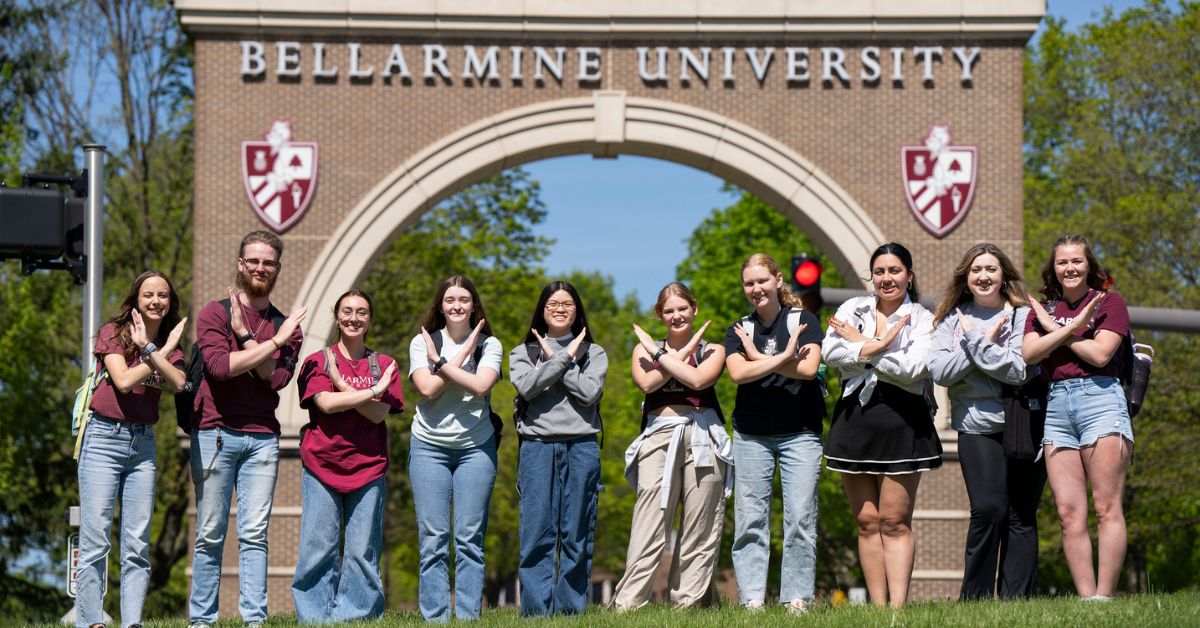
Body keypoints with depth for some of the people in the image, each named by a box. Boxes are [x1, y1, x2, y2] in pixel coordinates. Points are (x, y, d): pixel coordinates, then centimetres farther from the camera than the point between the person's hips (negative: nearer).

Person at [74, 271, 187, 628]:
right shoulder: (113, 332, 1)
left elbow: (179, 383, -8)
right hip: (104, 436, -4)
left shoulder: (169, 345, 13)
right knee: (94, 539, -8)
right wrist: (161, 352, -5)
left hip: (143, 442, 4)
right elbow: (123, 381, -13)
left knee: (138, 545, 0)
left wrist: (149, 349, -15)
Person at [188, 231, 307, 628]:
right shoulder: (215, 313, 4)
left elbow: (276, 378, -3)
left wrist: (246, 336, -8)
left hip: (262, 439, 3)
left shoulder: (286, 326, 13)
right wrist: (273, 342, -11)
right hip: (215, 433, -2)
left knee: (255, 534, -1)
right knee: (210, 534, 0)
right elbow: (220, 365, -13)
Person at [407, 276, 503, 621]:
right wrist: (461, 356, -10)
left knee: (470, 538, -1)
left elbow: (481, 386, -14)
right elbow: (428, 388, -11)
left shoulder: (489, 344, 4)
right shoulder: (422, 342, 4)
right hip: (429, 447, 0)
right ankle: (435, 618, 0)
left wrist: (441, 362, -13)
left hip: (476, 447, 0)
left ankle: (468, 616, 1)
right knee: (433, 538, -3)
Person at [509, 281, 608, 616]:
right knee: (537, 530, -5)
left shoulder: (594, 353, 14)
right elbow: (526, 387, -6)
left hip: (581, 447, 0)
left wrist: (552, 358, -1)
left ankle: (571, 607, 4)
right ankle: (535, 609, -3)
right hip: (537, 446, 0)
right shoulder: (523, 353, 15)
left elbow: (590, 393, -4)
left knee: (576, 531, 0)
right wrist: (564, 357, -4)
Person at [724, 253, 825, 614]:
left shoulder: (803, 320, 4)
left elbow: (809, 368, -11)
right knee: (750, 520, -1)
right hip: (751, 436, 2)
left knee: (800, 518, -4)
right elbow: (737, 373, -8)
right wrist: (783, 358, -15)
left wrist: (758, 357, -7)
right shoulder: (738, 331, 10)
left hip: (800, 434, -2)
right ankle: (752, 598, 0)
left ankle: (797, 598, 0)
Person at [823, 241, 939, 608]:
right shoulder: (852, 310, 11)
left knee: (894, 522, -6)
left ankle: (897, 605, -9)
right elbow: (831, 354, -5)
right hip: (854, 421, 3)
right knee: (867, 522, 3)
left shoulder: (922, 320, 4)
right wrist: (880, 344, -12)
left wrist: (861, 344, -6)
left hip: (901, 423, -3)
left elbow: (913, 369, -13)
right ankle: (877, 606, 5)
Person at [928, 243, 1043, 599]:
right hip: (977, 426, 0)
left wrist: (975, 341, -9)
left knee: (1021, 515, 0)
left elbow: (1020, 371, -10)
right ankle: (975, 597, -5)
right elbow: (939, 371, -4)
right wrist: (986, 342, -8)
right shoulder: (952, 320, 10)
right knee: (988, 510, -13)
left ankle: (1018, 599, 5)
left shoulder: (1023, 316, 4)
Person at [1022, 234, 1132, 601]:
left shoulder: (1109, 302, 7)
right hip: (1056, 405, 5)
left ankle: (1103, 597, -13)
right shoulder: (1043, 311, 19)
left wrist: (1055, 329, 2)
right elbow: (1029, 354, 2)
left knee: (1106, 508, -9)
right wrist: (1071, 326, -7)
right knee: (1069, 514, -4)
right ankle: (1085, 598, -5)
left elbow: (1100, 353, -8)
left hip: (1099, 398, -4)